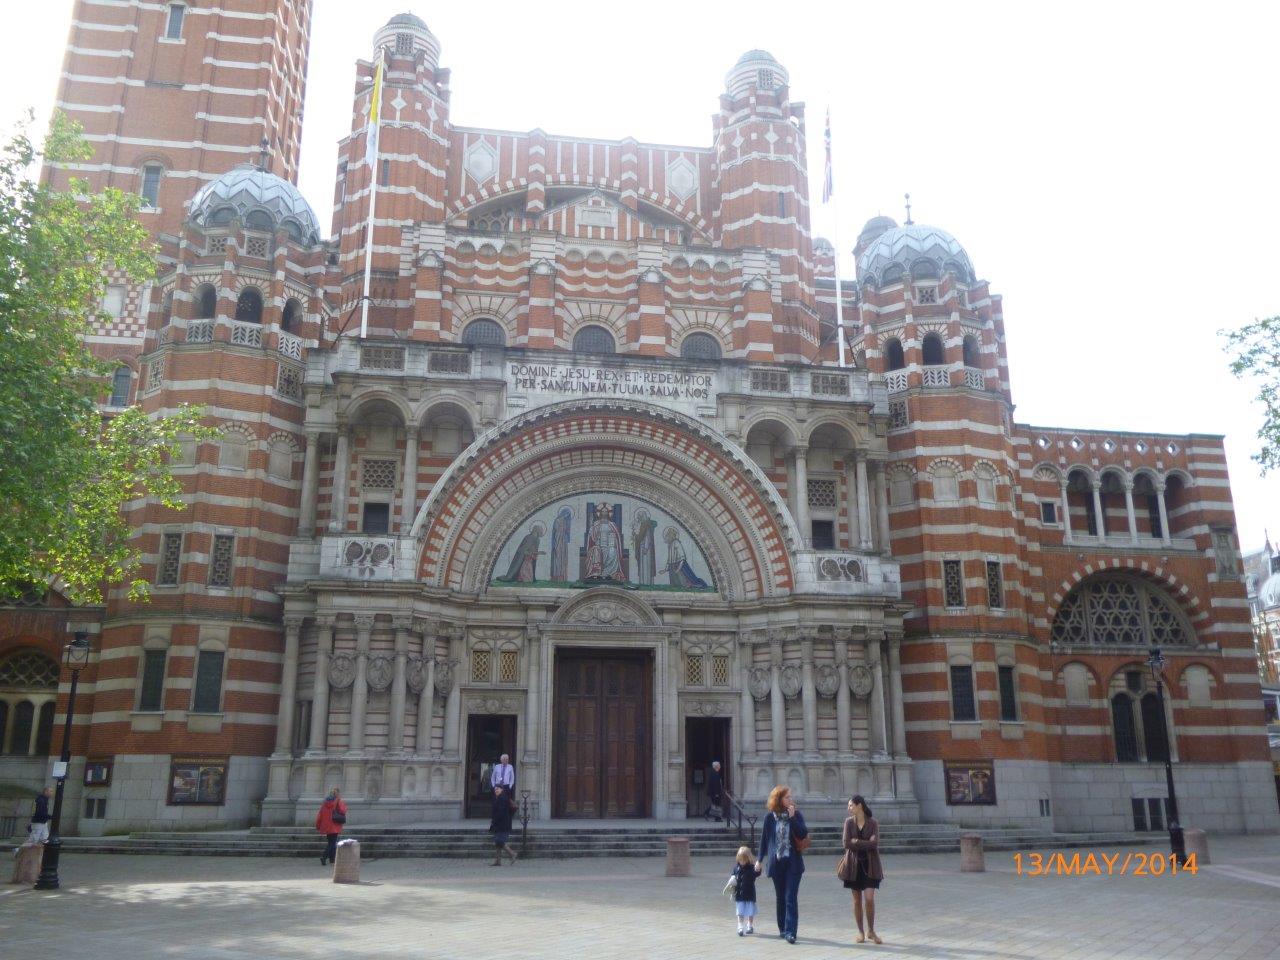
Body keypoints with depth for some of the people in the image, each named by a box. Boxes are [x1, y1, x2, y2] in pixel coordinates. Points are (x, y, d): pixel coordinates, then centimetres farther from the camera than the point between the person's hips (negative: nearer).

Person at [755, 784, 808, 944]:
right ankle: (783, 929, 23)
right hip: (776, 862, 1)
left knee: (791, 898, -8)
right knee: (781, 897, 11)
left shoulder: (797, 814, -1)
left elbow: (803, 834, -13)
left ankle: (790, 932, -9)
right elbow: (764, 838, 6)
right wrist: (760, 859, 7)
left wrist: (792, 817, -20)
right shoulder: (770, 817, -1)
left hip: (793, 863, -1)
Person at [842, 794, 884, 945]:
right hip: (855, 864, 2)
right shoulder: (849, 822, 2)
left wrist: (856, 842, -13)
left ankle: (871, 931, 8)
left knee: (869, 898, -10)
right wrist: (865, 844, -11)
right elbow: (846, 843, -8)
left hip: (870, 865, -2)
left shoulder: (873, 823, -3)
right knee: (857, 899, 5)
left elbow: (874, 843, -16)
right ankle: (861, 932, 17)